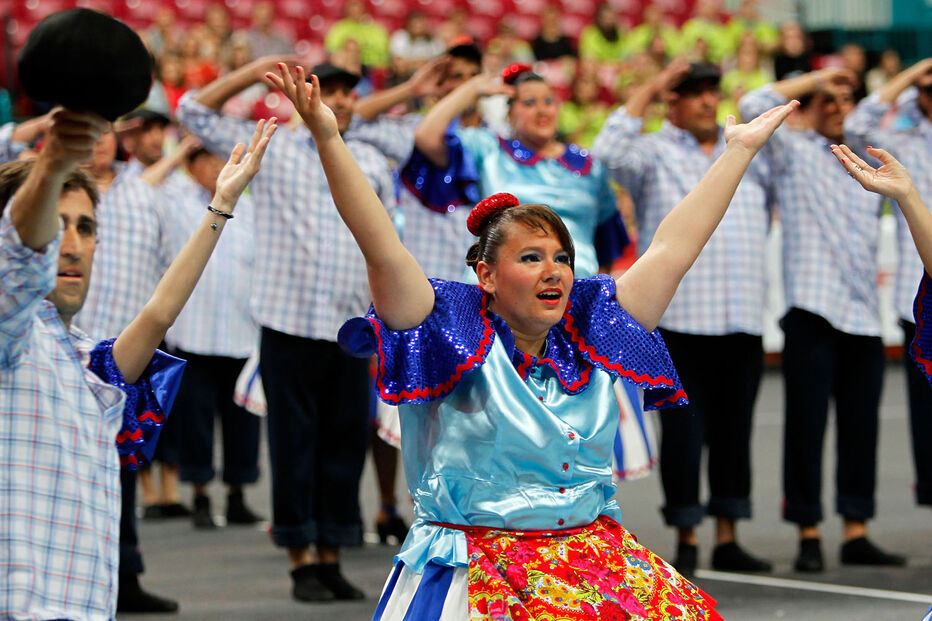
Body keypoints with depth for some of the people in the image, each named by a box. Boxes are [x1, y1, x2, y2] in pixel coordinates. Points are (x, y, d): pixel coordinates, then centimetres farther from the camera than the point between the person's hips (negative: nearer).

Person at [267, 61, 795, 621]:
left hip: (601, 566, 5)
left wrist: (740, 150, 19)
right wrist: (329, 140, -20)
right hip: (474, 571, -5)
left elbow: (674, 249, 16)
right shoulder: (454, 332, -1)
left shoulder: (592, 332, 12)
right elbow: (383, 250, -12)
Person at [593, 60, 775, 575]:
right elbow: (609, 152, -15)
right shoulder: (654, 153, 4)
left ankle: (727, 537, 12)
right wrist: (647, 90, -10)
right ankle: (685, 538, 6)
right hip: (679, 318, -4)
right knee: (683, 431, -3)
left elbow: (771, 209, 29)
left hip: (743, 319, 4)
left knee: (734, 430, 6)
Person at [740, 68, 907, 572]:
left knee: (860, 425, 5)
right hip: (812, 308, -5)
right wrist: (816, 78, -5)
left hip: (863, 313, 5)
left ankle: (856, 534, 10)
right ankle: (808, 534, 0)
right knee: (806, 423, -4)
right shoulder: (793, 152, 4)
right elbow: (754, 106, -11)